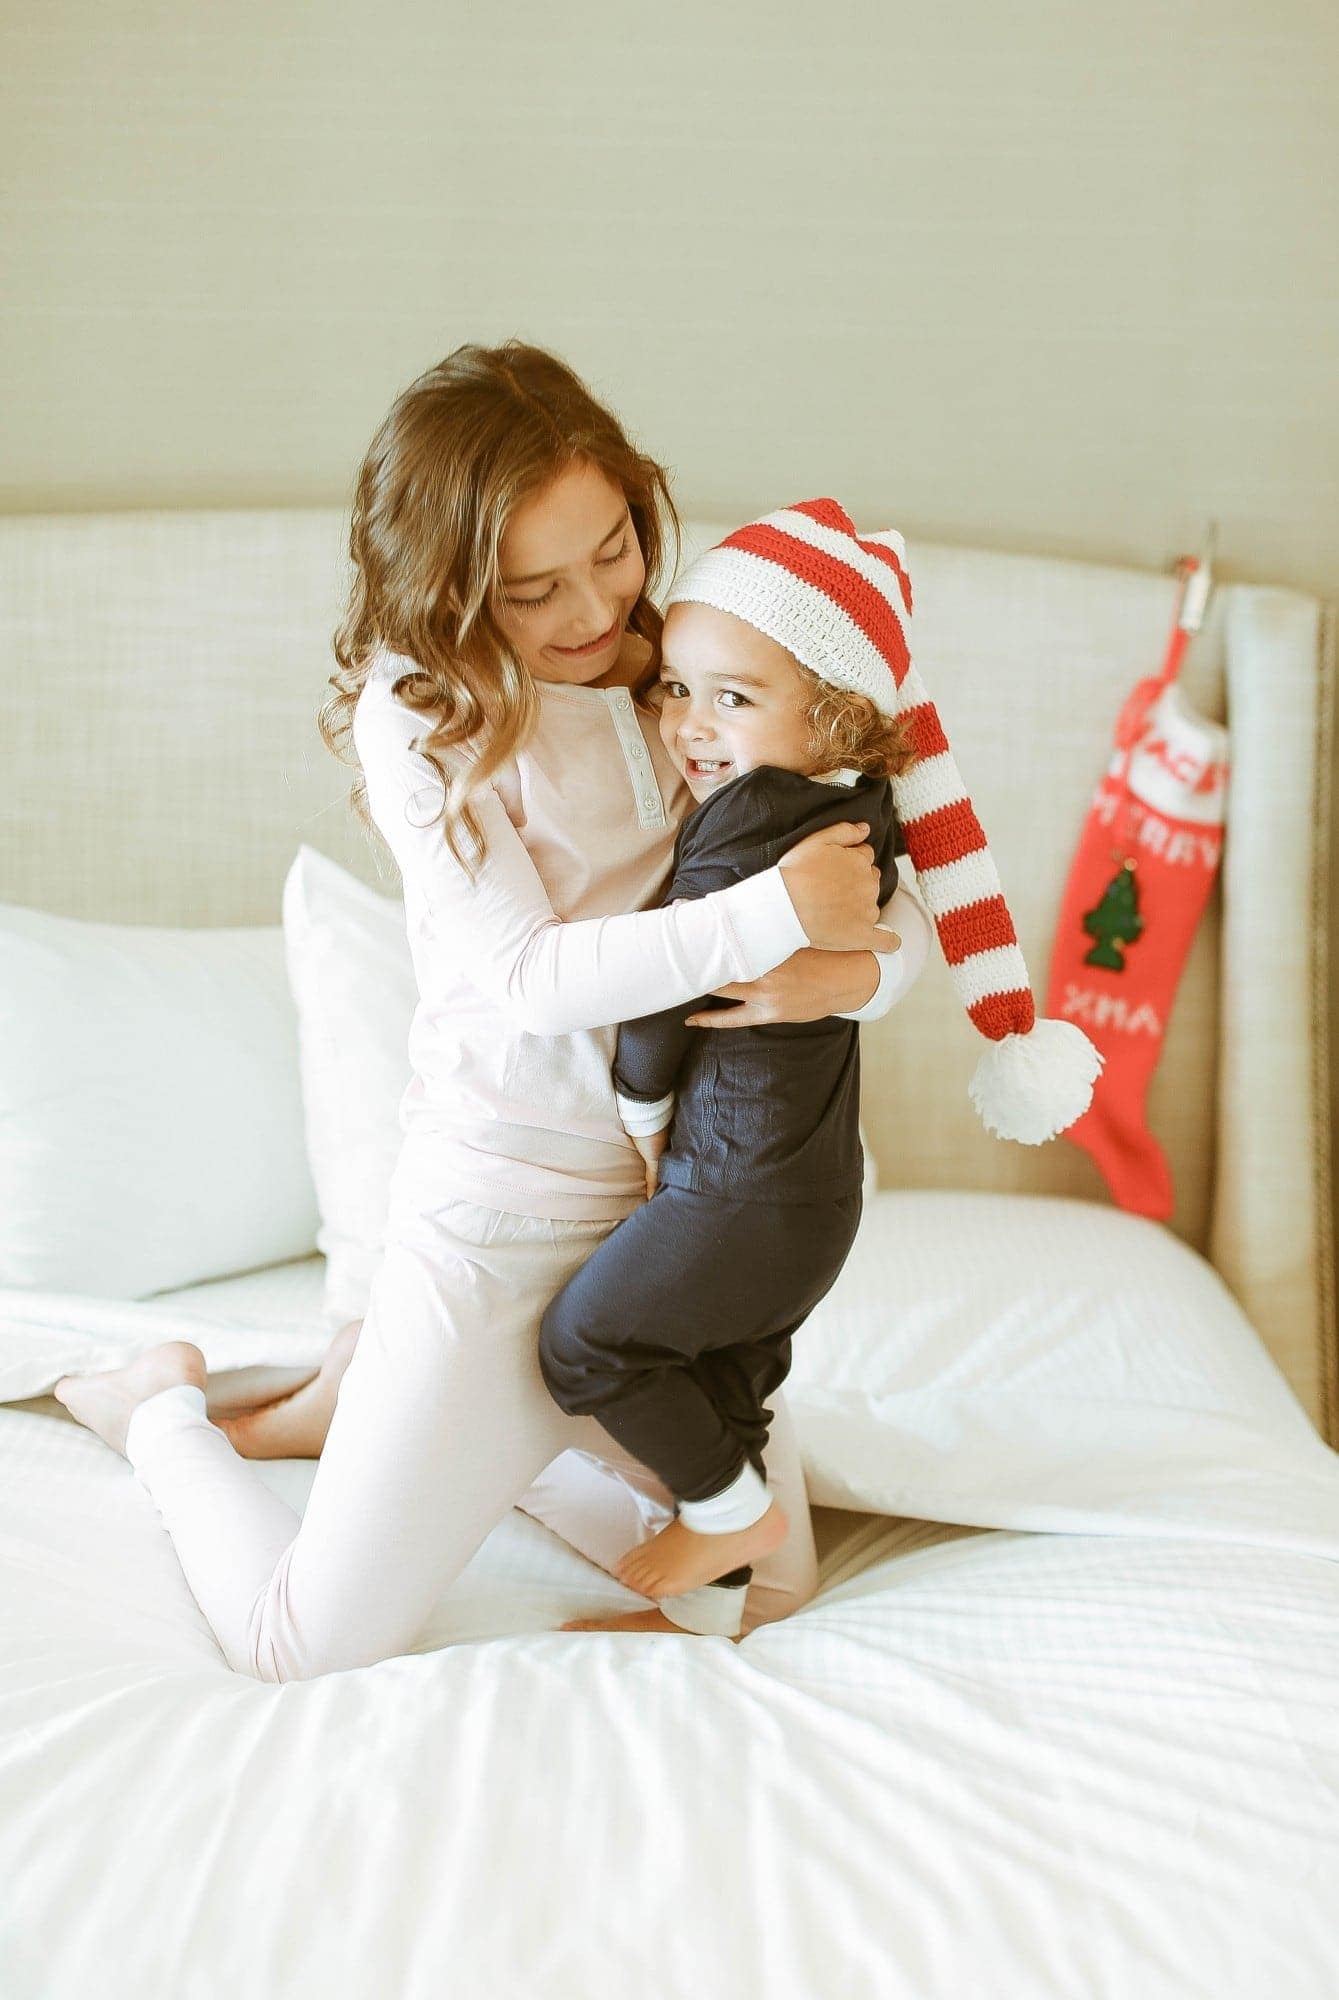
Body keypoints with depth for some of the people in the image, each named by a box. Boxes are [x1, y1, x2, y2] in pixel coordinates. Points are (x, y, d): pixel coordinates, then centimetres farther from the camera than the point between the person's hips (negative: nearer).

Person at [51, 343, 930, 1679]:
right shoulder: (416, 711, -12)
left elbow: (894, 911, -1)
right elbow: (525, 977, -21)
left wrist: (848, 973, -24)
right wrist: (772, 914, -28)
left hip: (676, 1212, 5)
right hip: (498, 1212, -5)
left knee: (766, 1591, 17)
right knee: (309, 1650, 0)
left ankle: (498, 1429, 32)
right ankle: (168, 1411, 29)